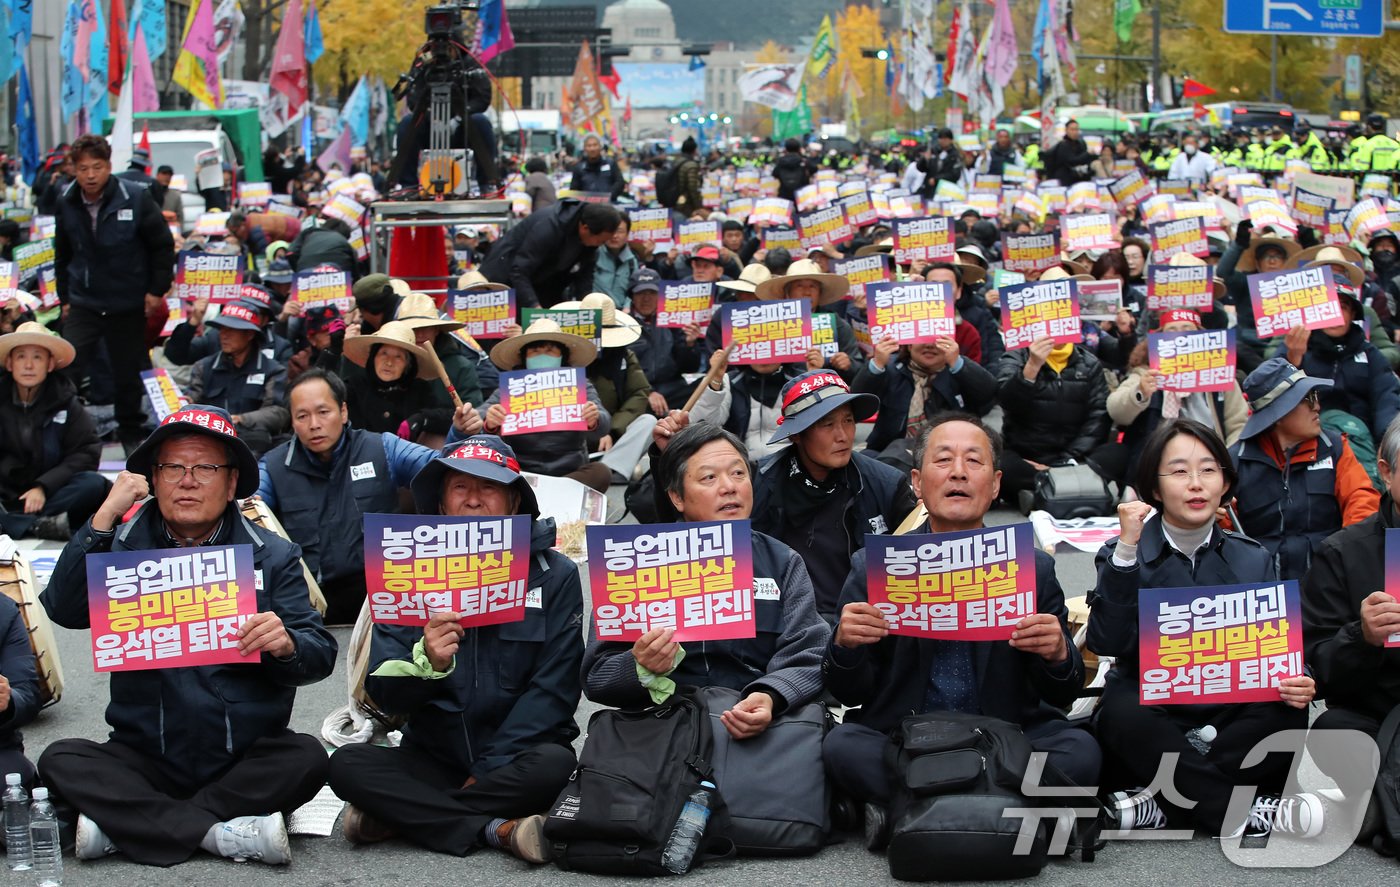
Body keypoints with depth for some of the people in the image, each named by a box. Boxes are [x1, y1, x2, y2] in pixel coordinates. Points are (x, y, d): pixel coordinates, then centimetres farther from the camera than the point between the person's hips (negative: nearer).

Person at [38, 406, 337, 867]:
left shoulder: (272, 556, 5)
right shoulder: (123, 546, 6)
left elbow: (321, 656, -3)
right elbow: (64, 611, -12)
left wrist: (286, 646, -27)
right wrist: (105, 517, -16)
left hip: (245, 760, 0)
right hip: (146, 758, 1)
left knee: (307, 758, -29)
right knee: (60, 760, -24)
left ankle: (129, 824, -23)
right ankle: (223, 834, -29)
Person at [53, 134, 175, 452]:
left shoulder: (136, 198, -12)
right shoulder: (67, 204, -1)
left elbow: (163, 245, -4)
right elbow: (62, 255, 13)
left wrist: (157, 290, -5)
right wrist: (65, 297, 12)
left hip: (128, 304, -2)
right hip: (83, 304, 2)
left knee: (129, 373, 9)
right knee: (66, 370, -6)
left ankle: (131, 432, 27)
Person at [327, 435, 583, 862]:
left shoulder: (553, 574, -2)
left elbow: (553, 690, -6)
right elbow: (386, 694, -6)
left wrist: (489, 768, -14)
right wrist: (427, 661, -28)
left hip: (515, 757, -2)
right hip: (434, 757, 2)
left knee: (553, 765, -34)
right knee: (348, 764, -24)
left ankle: (402, 815, -20)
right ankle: (500, 830, -24)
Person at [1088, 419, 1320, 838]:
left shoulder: (1253, 559, 8)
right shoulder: (1124, 555, 0)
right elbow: (1105, 642, -16)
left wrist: (1297, 684, -18)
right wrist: (1126, 551, -23)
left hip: (1229, 715, 3)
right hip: (1151, 713, -3)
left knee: (1288, 713, -28)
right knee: (1122, 715, -36)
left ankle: (1157, 804, -29)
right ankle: (1249, 813, -30)